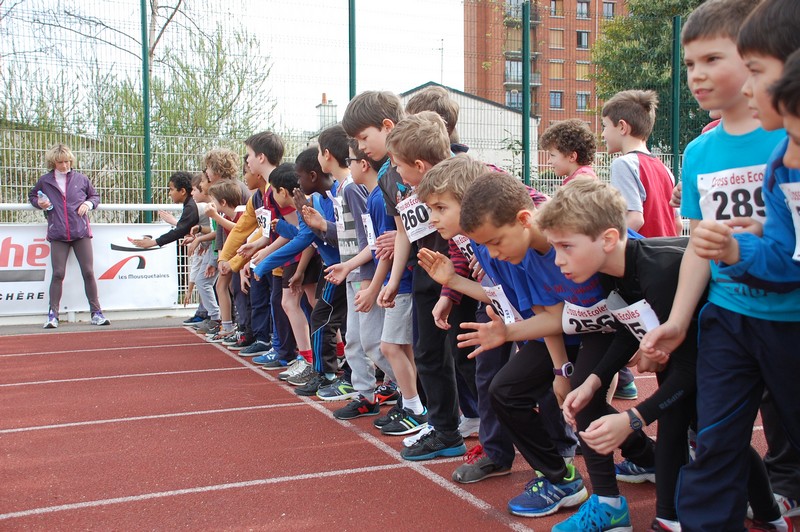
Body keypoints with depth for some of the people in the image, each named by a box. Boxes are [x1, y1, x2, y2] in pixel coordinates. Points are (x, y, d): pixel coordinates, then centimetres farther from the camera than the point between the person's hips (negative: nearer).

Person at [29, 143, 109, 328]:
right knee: (58, 274, -4)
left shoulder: (81, 179, 8)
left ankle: (96, 313, 5)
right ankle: (53, 314, 3)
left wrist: (89, 203, -1)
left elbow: (95, 196, 20)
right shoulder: (45, 181, 8)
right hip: (58, 235, 0)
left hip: (81, 232, 0)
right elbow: (32, 196, 23)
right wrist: (39, 203, 2)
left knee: (88, 272, -1)